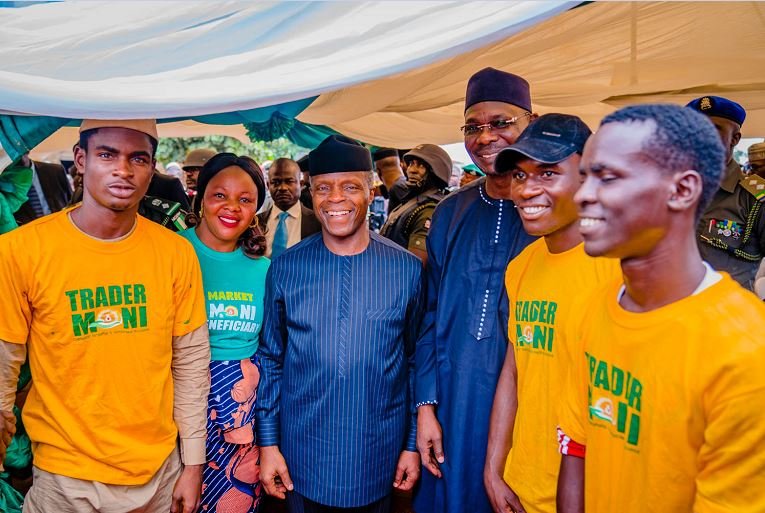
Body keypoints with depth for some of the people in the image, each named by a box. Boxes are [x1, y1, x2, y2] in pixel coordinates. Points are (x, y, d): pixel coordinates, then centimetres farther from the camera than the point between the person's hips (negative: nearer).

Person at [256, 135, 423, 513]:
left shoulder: (407, 269, -6)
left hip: (378, 459, 0)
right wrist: (268, 442, 1)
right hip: (302, 457, 0)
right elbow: (270, 359, 2)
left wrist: (413, 444, 2)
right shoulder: (285, 268, -5)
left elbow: (416, 362, 1)